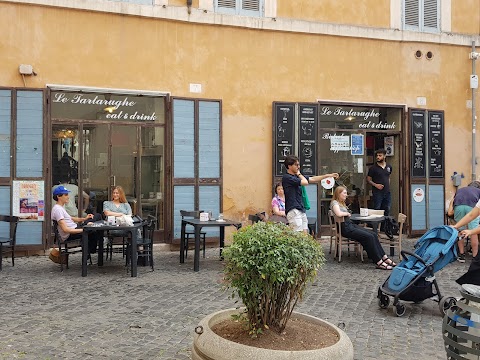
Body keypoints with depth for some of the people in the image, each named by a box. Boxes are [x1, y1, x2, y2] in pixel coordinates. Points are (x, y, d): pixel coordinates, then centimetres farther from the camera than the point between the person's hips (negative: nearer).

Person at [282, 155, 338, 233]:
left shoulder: (297, 176, 17)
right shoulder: (286, 177, -11)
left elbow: (312, 179, 21)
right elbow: (305, 182, -15)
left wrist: (329, 175, 21)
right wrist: (299, 174, 4)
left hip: (301, 210, 9)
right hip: (293, 211, -9)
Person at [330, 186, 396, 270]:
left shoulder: (342, 203, 24)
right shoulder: (334, 203, -7)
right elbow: (339, 213, -26)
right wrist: (347, 213, -8)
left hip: (351, 225, 9)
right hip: (345, 228, -9)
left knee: (373, 234, -8)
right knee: (369, 237, -22)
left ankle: (384, 258, -9)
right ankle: (379, 262, -22)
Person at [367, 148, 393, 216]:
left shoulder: (389, 167, 9)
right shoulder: (373, 168, -5)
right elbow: (368, 179, -2)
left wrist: (388, 186, 11)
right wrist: (375, 185, -16)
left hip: (387, 192, 5)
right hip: (377, 192, -5)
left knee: (387, 211, 10)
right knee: (377, 210, -4)